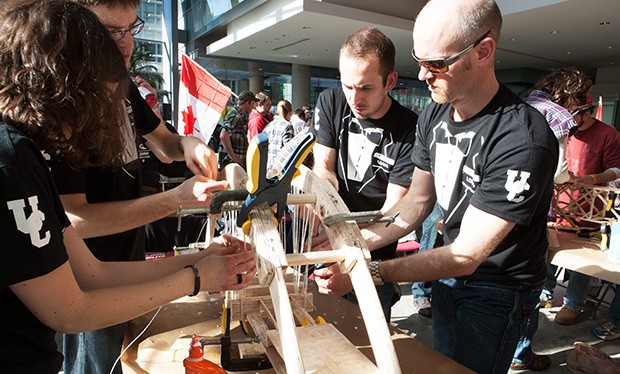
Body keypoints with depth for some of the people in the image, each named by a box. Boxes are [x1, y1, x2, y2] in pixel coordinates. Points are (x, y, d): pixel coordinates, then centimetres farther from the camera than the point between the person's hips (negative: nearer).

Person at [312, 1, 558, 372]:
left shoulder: (524, 140, -32)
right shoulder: (434, 114, -8)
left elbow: (466, 256, -30)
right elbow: (418, 200, 0)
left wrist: (371, 271, -36)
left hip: (498, 290, -6)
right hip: (449, 273, 7)